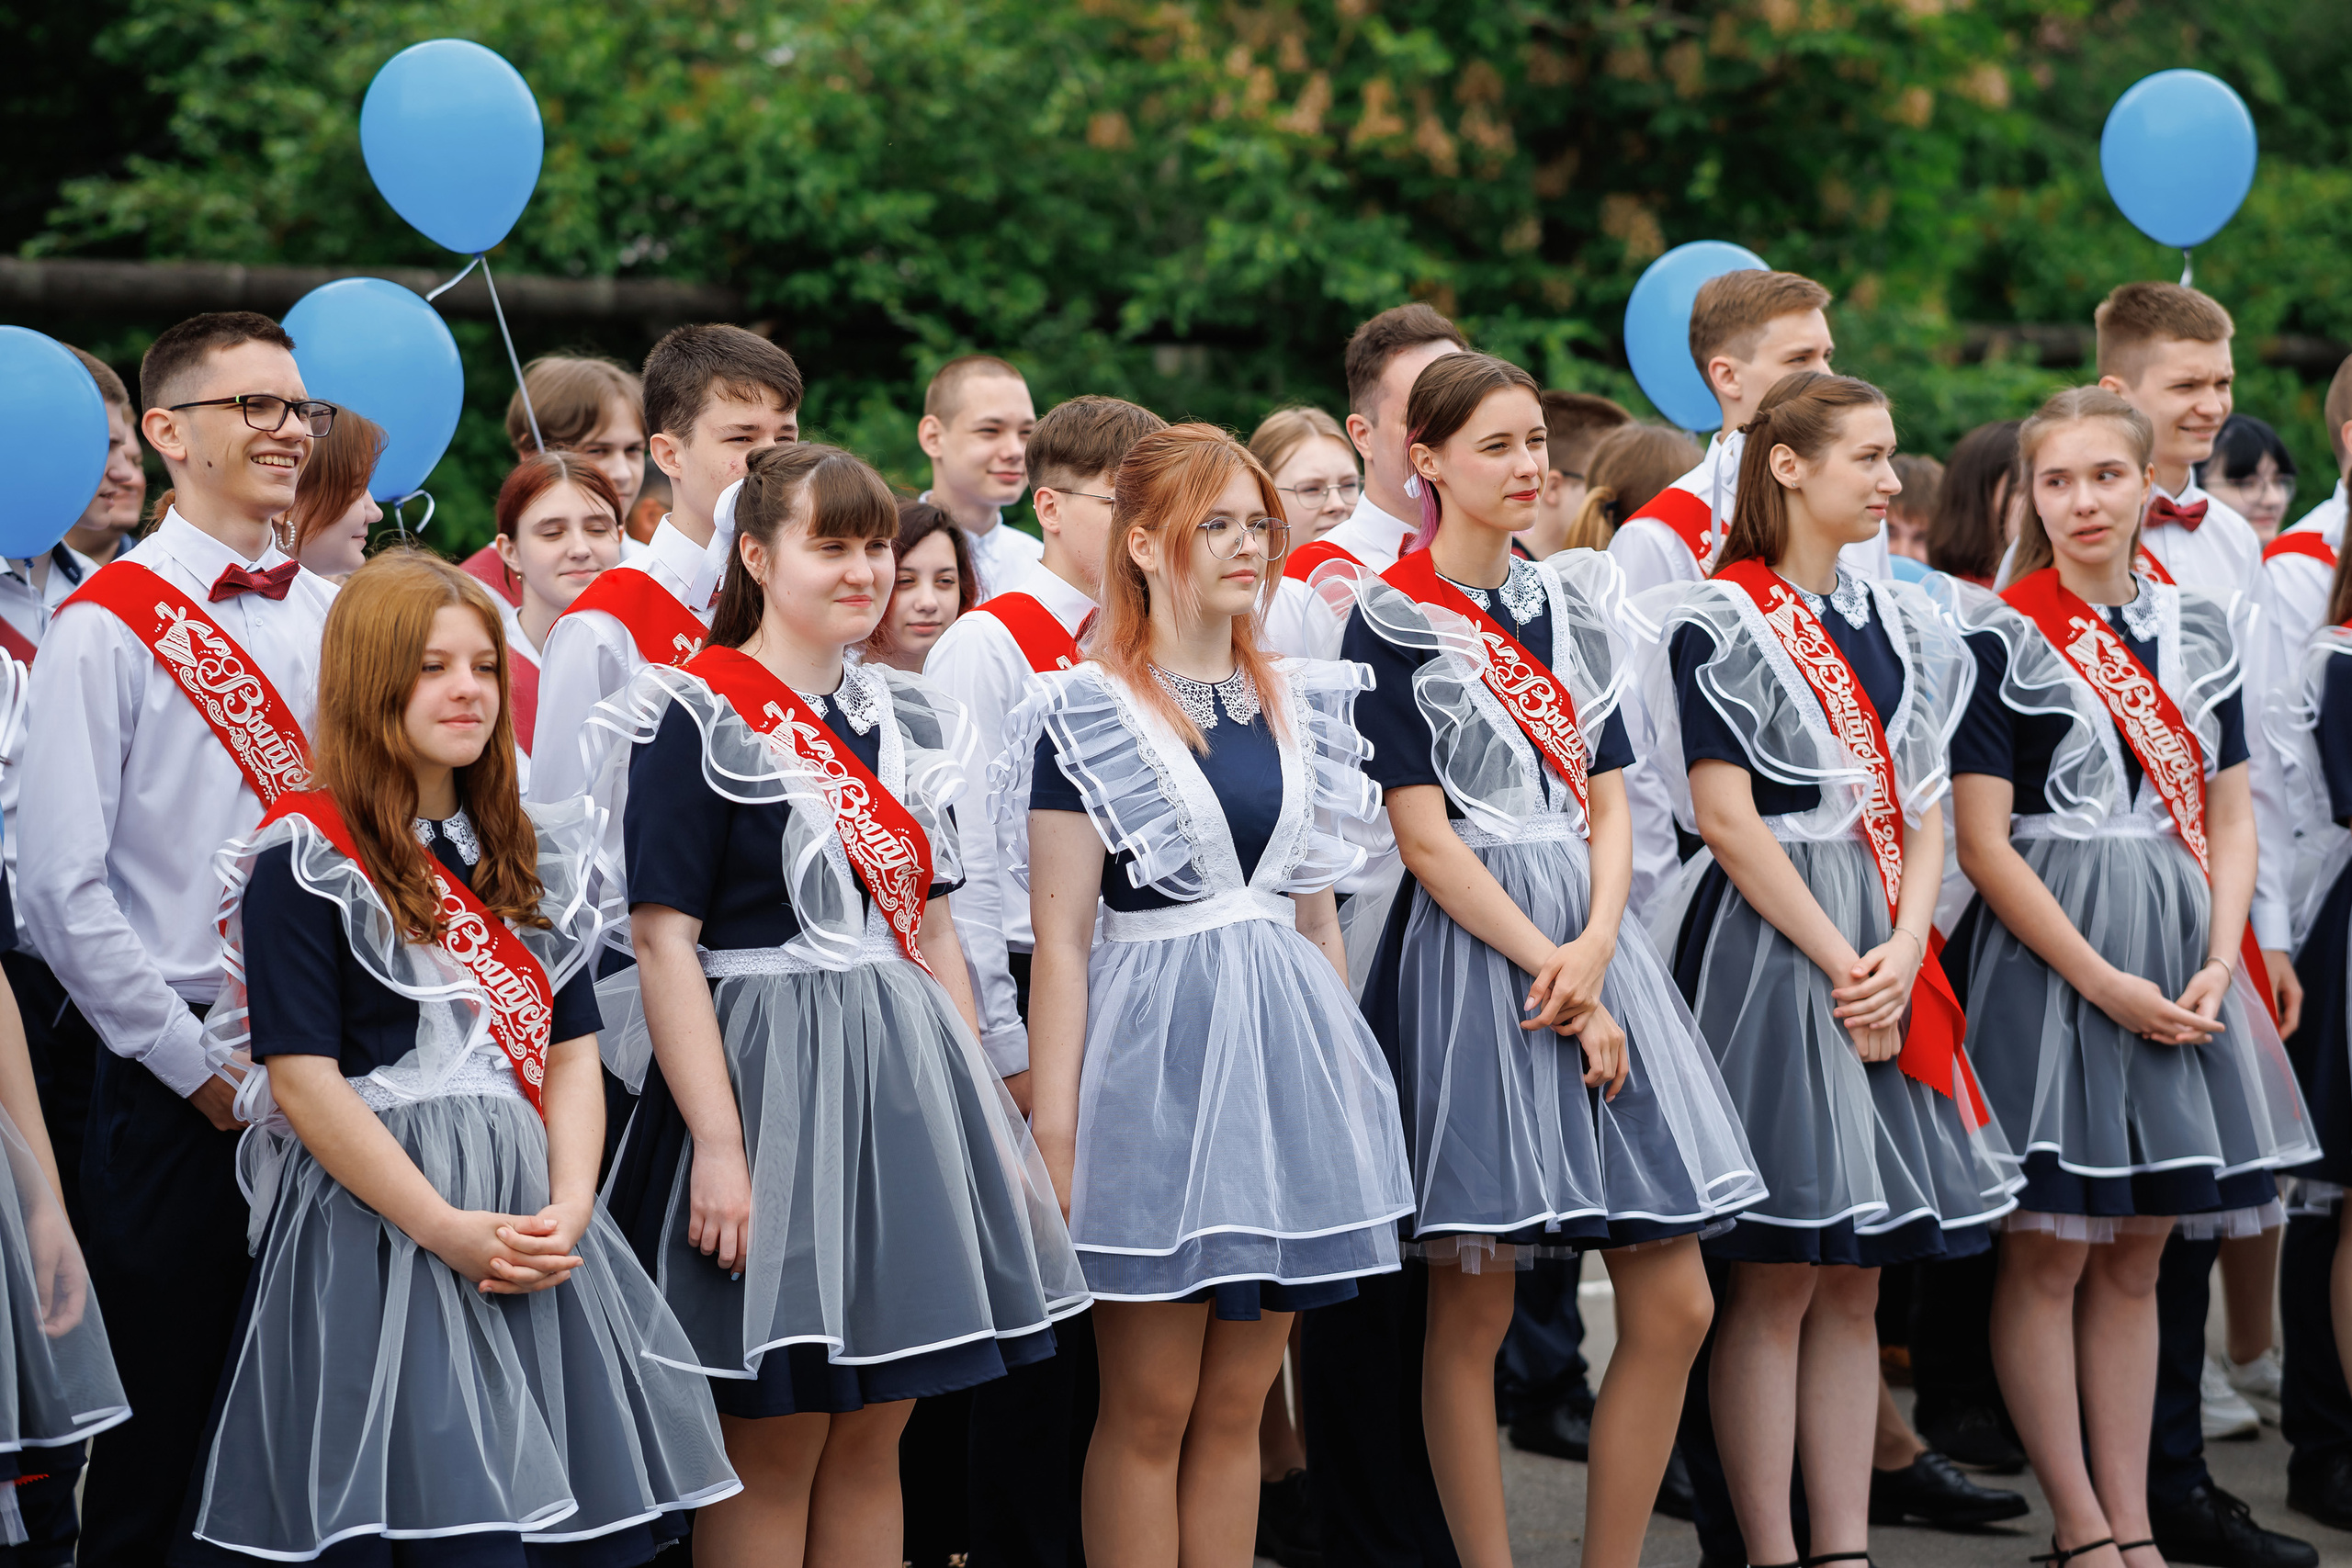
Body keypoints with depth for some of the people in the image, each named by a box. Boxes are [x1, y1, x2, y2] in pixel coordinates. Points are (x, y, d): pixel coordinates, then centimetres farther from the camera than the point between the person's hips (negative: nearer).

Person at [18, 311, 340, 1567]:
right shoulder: (107, 627, -6)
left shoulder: (336, 618, 12)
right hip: (173, 1074, -5)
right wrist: (196, 1065, -11)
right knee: (161, 1410, 0)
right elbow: (61, 886, -10)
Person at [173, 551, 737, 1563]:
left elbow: (573, 1050, 11)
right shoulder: (307, 857, -4)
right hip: (381, 1224, -6)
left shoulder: (526, 856, 16)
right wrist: (449, 1230, -16)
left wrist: (569, 1209, -7)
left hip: (537, 1224, 6)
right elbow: (303, 1079, -11)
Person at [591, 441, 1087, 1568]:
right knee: (770, 1446, -1)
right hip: (772, 1080, -7)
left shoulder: (903, 719, 14)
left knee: (873, 1435, 10)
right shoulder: (700, 720, -9)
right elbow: (664, 940, -14)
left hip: (907, 1082, 7)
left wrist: (984, 1113, 13)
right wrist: (718, 1144, -21)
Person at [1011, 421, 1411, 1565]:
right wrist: (1052, 1134, -13)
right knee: (1149, 1408, -1)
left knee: (1237, 1404, 8)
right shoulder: (1088, 714, -5)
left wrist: (1348, 1072, 13)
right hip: (1158, 1043, -5)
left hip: (1285, 1043, 5)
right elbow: (1059, 941, -8)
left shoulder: (1297, 705, 13)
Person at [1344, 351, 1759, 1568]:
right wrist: (1560, 983, -14)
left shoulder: (1569, 603, 14)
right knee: (1473, 1308, -1)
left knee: (1674, 1301, 2)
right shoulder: (1393, 621, -5)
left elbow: (1607, 802, 11)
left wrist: (1596, 948, -8)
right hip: (1472, 953, -6)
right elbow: (1426, 837, -10)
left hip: (1591, 943, 6)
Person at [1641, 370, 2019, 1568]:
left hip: (1880, 961, 7)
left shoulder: (1899, 626, 14)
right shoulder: (1719, 623, -7)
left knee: (1855, 1284, 7)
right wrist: (1838, 964, -14)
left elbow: (1923, 814, 11)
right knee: (1775, 1280, -5)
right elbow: (1728, 818, -13)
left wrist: (1902, 955, -5)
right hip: (1768, 950, -7)